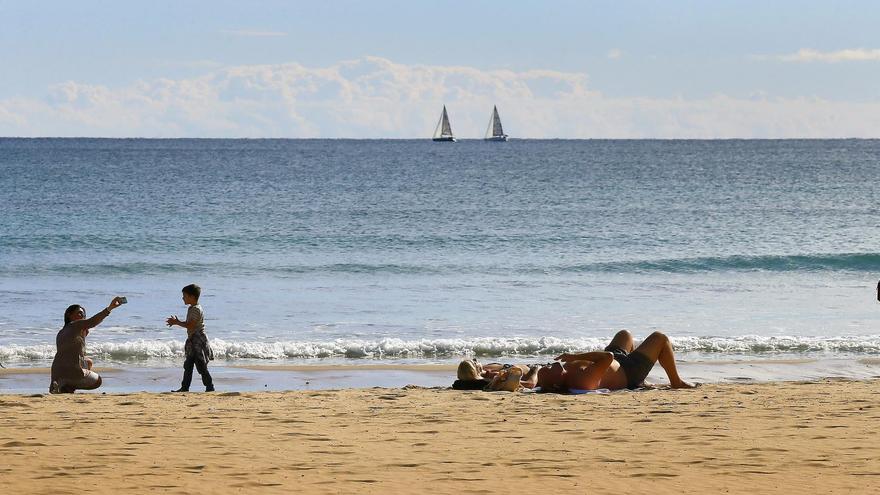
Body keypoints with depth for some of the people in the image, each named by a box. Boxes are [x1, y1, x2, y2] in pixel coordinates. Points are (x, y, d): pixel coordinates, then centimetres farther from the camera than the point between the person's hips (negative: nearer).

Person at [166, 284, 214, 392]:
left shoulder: (196, 310, -17)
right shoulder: (191, 309, 15)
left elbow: (191, 325, -24)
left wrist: (177, 322, -16)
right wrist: (177, 322, 10)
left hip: (199, 341, -10)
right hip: (193, 341, 10)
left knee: (202, 367, -6)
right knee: (188, 366, 11)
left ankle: (210, 388, -2)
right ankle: (185, 387, 14)